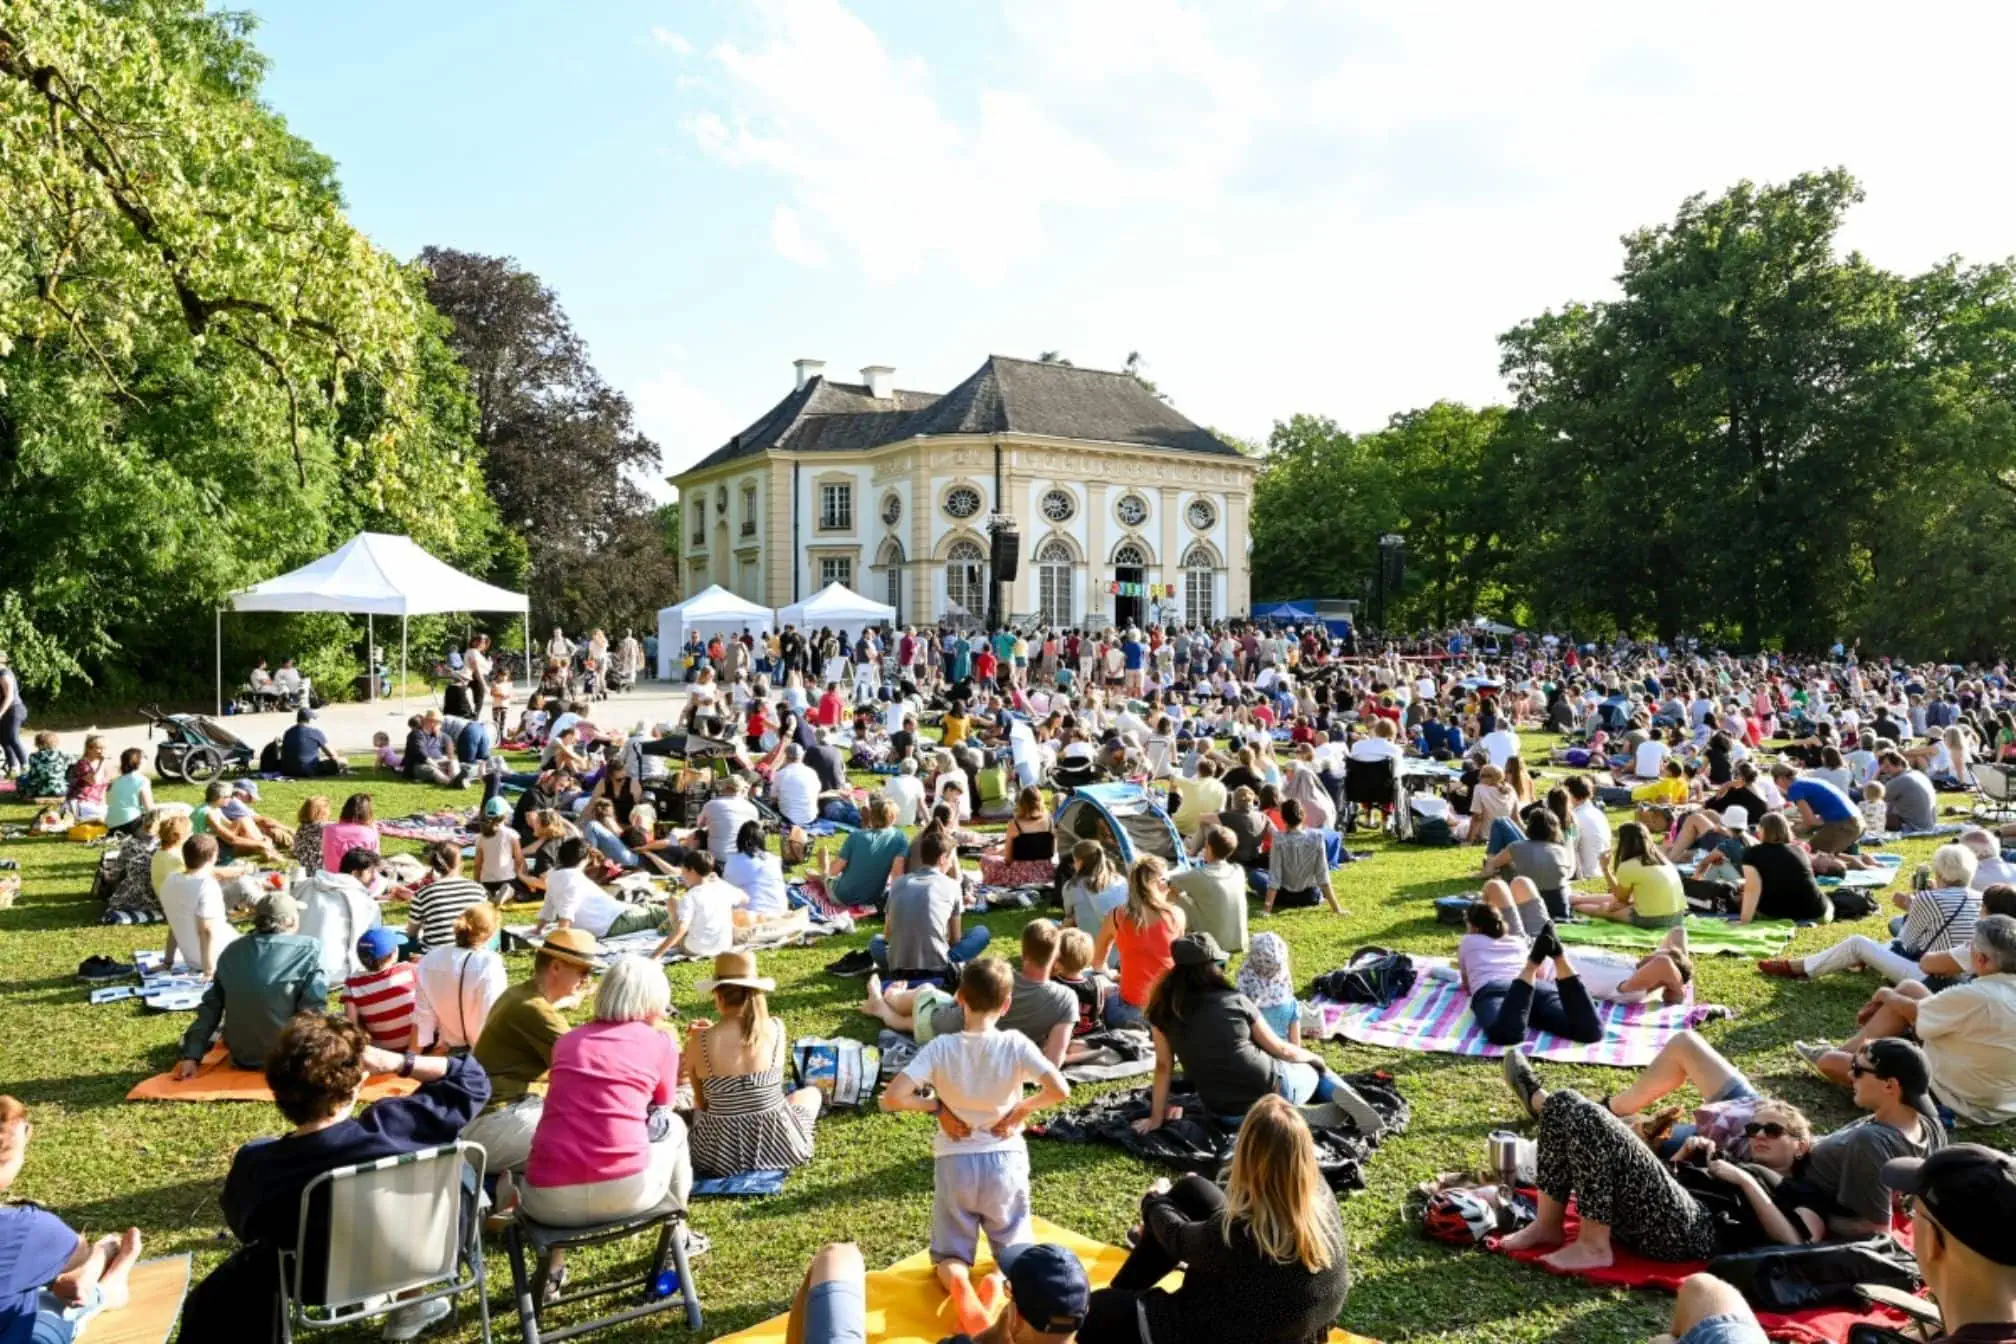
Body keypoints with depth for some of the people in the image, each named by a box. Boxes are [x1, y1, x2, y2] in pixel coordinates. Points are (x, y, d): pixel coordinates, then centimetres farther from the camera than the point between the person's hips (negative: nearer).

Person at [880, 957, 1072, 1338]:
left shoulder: (941, 1047, -13)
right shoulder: (1015, 1044, -13)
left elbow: (892, 1097, -20)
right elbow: (1060, 1090, -22)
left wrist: (937, 1105, -5)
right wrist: (1021, 1110, -5)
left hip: (955, 1164, 0)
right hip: (1005, 1162, 0)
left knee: (950, 1255, 16)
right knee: (1017, 1247, 20)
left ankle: (958, 1283, -20)